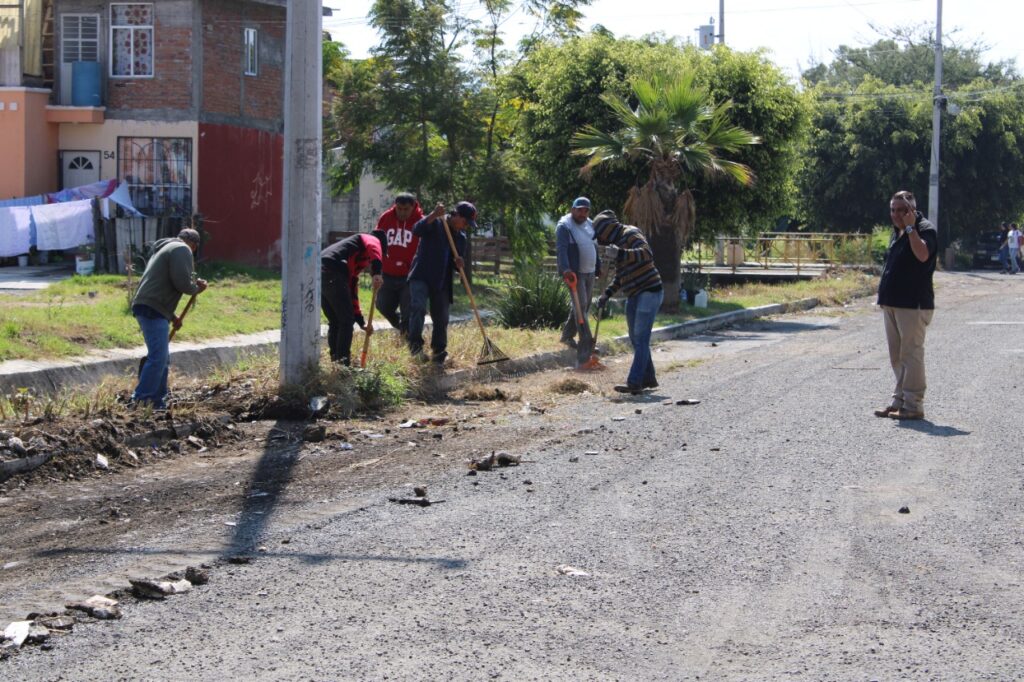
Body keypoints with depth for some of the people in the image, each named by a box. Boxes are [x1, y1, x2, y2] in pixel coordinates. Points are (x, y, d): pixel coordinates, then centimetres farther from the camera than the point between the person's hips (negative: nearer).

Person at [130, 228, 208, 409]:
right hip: (153, 311, -11)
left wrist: (172, 316, 27)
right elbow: (182, 282, -17)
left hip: (146, 308, 11)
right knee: (158, 357, -14)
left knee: (163, 359, 15)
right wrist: (197, 288, 4)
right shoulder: (182, 249, -4)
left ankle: (158, 404, 18)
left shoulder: (165, 248, 28)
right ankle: (140, 401, -17)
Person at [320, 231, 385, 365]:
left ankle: (335, 362, 23)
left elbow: (351, 295, 38)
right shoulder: (372, 239, 18)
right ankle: (343, 363, 2)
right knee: (346, 320, 2)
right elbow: (373, 247, -10)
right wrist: (377, 272, -24)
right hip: (332, 274, -8)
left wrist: (362, 322, 39)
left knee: (334, 322, 19)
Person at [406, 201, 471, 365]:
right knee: (418, 308, -26)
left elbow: (457, 264, 19)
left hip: (442, 282, 6)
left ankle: (438, 353, 21)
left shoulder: (461, 237, 14)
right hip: (421, 276, -6)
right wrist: (433, 215, -36)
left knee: (441, 318, 8)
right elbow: (417, 230, -23)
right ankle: (415, 346, -28)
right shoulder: (435, 223, -4)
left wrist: (459, 264, -7)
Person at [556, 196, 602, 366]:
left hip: (590, 272, 8)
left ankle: (567, 335, 30)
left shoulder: (590, 224, 14)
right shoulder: (564, 226, -12)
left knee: (584, 306, 15)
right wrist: (565, 269, -37)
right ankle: (586, 344, -16)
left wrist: (598, 266, 25)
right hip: (574, 272, -8)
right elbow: (561, 249, -24)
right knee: (580, 306, -13)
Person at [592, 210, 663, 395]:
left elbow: (647, 254, -30)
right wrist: (607, 294, 16)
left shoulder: (631, 234, -10)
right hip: (633, 296, 10)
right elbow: (620, 276, 27)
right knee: (636, 339, 12)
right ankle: (648, 378, 22)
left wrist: (620, 253, -40)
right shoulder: (618, 241, 18)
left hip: (649, 292, -10)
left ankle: (634, 382, -17)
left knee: (641, 338, -13)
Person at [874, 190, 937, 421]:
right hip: (892, 303, 9)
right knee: (896, 356, 13)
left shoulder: (925, 229, -10)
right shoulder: (897, 232, 17)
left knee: (911, 354, -7)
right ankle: (899, 400, 20)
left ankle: (913, 405, -4)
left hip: (913, 304, -9)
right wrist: (884, 296, 20)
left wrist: (910, 227, -22)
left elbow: (922, 254, -29)